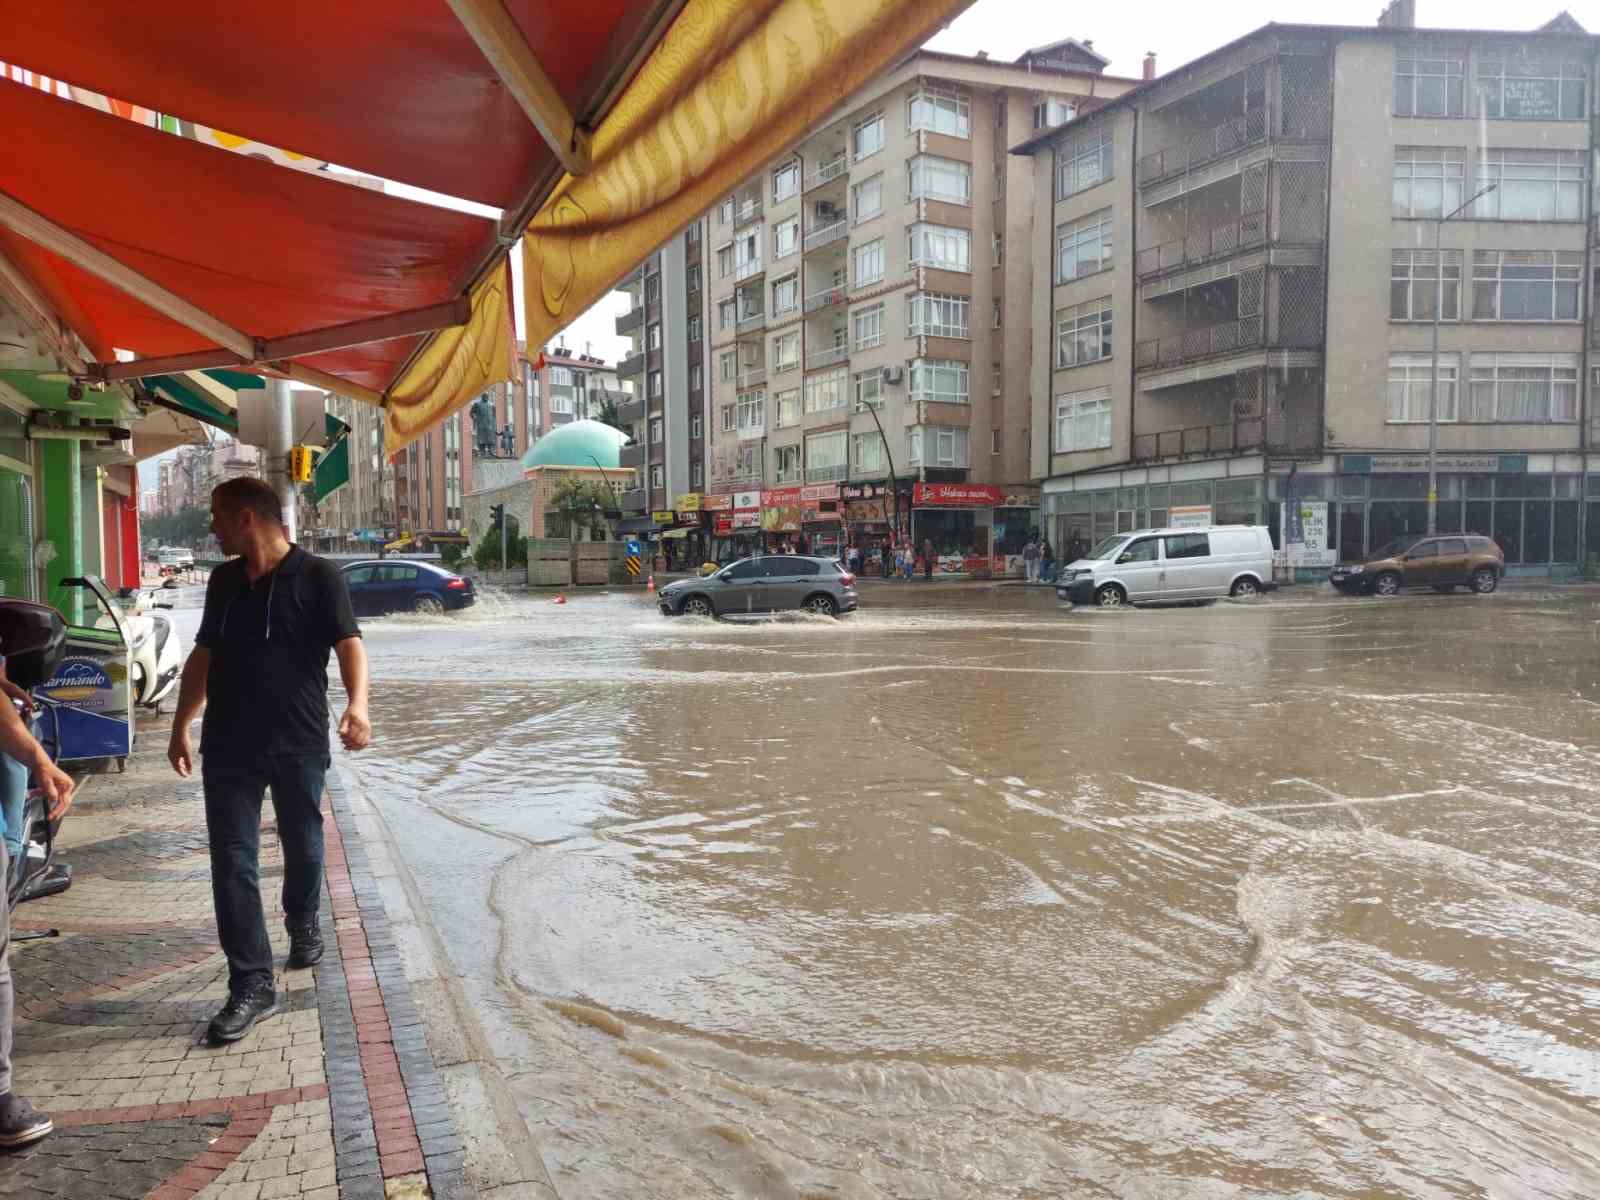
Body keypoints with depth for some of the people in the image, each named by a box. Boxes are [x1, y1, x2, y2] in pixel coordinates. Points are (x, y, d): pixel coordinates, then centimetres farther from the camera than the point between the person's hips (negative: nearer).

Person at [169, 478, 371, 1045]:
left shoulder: (317, 576, -7)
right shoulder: (223, 581, 10)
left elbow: (348, 642, -16)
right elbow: (203, 655, 19)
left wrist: (357, 704, -34)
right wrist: (181, 726, 18)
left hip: (299, 742, -4)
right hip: (228, 745, 4)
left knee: (303, 845, 14)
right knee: (232, 862, -2)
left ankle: (303, 926, 41)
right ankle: (251, 984, 3)